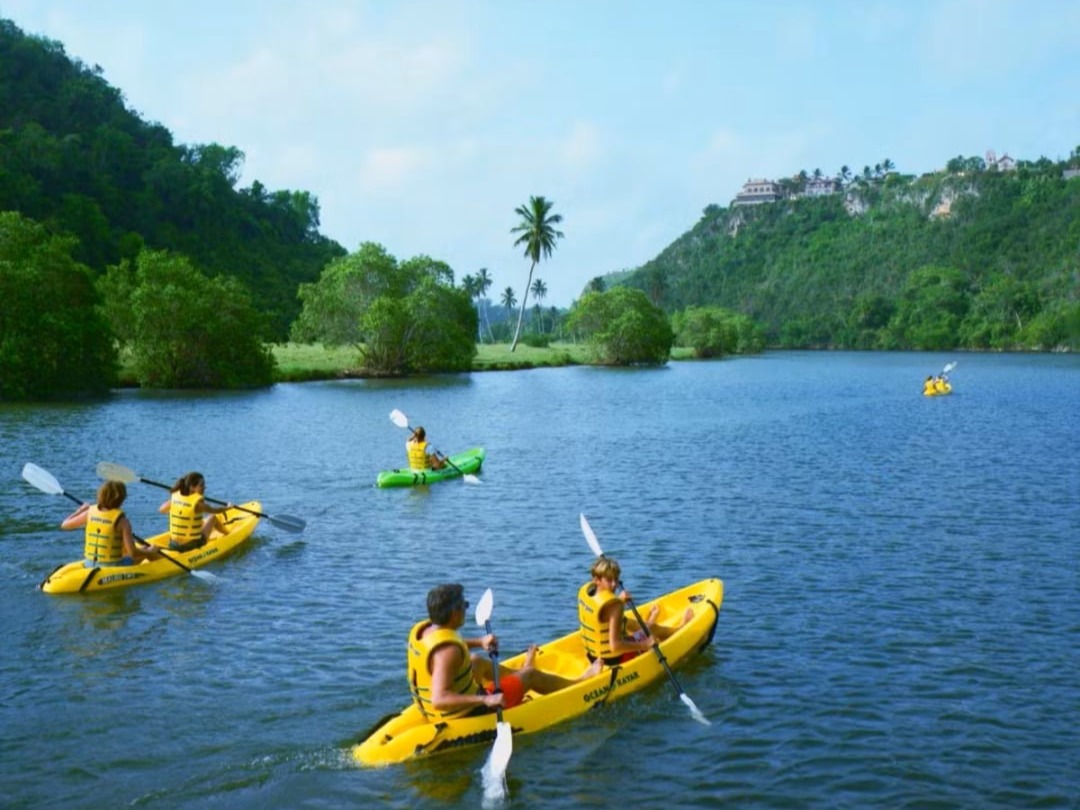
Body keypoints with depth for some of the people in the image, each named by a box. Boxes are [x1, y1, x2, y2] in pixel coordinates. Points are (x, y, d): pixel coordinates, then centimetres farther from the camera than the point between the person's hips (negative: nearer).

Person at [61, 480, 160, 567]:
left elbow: (64, 524, 12)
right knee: (146, 551, 15)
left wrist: (80, 509, 26)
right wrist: (149, 552, -2)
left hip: (89, 565, 6)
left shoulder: (90, 513, -4)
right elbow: (133, 553, -21)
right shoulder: (121, 520, -18)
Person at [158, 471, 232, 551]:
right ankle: (228, 534, 43)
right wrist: (227, 507, 19)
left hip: (173, 544, 5)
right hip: (193, 545, -5)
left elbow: (161, 510, 11)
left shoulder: (175, 497, -5)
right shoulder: (198, 502, -20)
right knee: (212, 517, 18)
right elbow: (213, 510, -1)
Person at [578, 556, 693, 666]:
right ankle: (681, 627, 49)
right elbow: (615, 646, -34)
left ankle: (648, 623, 66)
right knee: (653, 629, 17)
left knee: (625, 622, 31)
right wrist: (645, 644, -24)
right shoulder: (614, 604, -32)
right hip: (615, 659, -6)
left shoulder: (585, 589, -9)